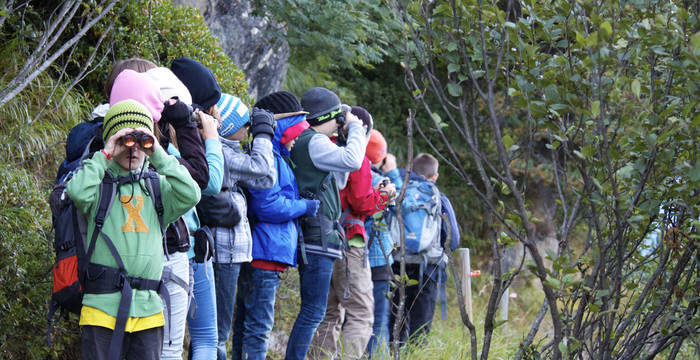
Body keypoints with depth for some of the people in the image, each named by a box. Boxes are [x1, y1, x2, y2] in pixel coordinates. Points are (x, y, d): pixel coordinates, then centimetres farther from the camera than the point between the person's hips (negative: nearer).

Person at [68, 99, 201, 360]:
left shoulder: (157, 187, 14)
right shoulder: (100, 183, 6)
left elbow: (190, 195, -4)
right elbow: (77, 193, -17)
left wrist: (158, 156, -3)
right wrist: (104, 155, -7)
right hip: (102, 306, -3)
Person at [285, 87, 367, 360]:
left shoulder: (305, 142, 18)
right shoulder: (314, 142, -13)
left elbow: (338, 180, 27)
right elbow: (352, 161, -25)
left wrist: (350, 133, 19)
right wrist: (354, 127, -8)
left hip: (315, 239, 11)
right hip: (317, 237, -11)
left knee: (312, 310, 15)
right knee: (314, 311, -11)